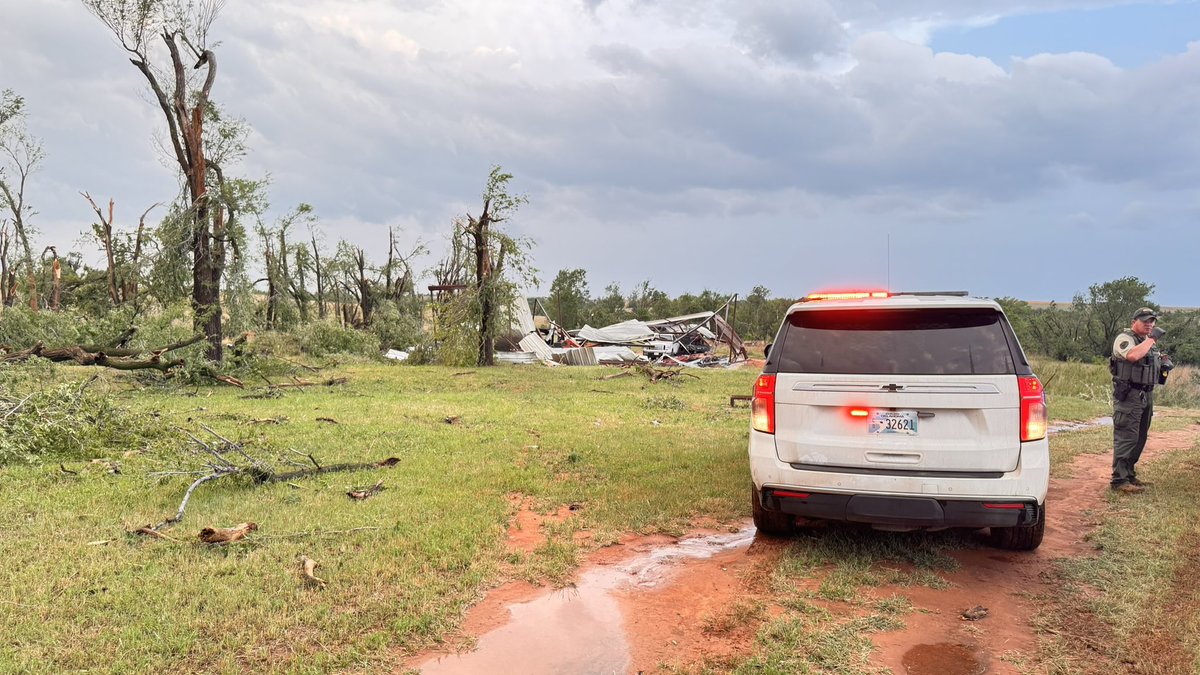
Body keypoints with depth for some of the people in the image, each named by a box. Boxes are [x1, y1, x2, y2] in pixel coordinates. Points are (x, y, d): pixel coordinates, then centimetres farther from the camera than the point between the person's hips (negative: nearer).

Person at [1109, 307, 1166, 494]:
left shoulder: (1149, 341, 19)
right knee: (1126, 437, -11)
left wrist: (1163, 365, 9)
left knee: (1139, 438, 13)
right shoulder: (1124, 338, -9)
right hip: (1129, 395, -9)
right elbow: (1133, 355, -29)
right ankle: (1119, 479, -10)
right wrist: (1152, 338, -20)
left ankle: (1129, 474, 22)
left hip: (1147, 395, 9)